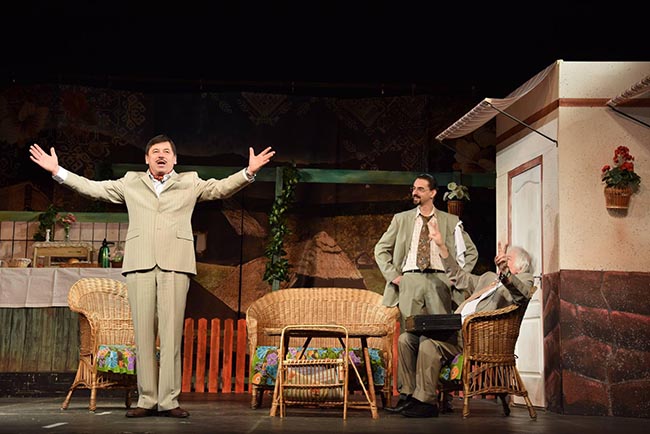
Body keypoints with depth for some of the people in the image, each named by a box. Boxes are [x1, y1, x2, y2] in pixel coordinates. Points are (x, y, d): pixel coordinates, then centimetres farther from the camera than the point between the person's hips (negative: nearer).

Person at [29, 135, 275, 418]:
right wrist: (57, 171, 15)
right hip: (139, 264, 1)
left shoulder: (190, 183, 20)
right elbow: (92, 188, 22)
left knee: (171, 333, -7)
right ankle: (147, 399, 1)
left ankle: (169, 400, -6)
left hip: (175, 264, -1)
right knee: (143, 332, -2)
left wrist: (248, 172, -7)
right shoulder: (130, 183, 23)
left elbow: (221, 188, 9)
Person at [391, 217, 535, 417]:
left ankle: (426, 402, -24)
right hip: (456, 328, 9)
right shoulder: (488, 277, 32)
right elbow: (458, 275, 41)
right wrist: (441, 245, 36)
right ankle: (409, 395, -3)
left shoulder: (524, 280, 6)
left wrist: (505, 273, -38)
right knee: (406, 339, -7)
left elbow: (521, 294, -19)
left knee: (428, 340, -31)